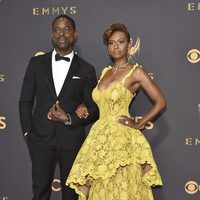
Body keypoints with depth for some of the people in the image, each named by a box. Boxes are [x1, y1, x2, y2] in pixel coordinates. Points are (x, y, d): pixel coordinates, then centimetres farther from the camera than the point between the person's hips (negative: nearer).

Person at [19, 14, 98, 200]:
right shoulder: (37, 63, 5)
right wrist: (27, 131, 0)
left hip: (72, 139, 0)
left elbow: (94, 109, 3)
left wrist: (69, 119, -12)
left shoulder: (86, 70, 2)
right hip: (41, 137, 1)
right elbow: (25, 101, 8)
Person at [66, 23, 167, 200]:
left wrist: (138, 125, -9)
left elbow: (160, 102, -8)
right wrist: (83, 107, 7)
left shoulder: (136, 72, -5)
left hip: (121, 137, -6)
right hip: (100, 136, 6)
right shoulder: (106, 72, 14)